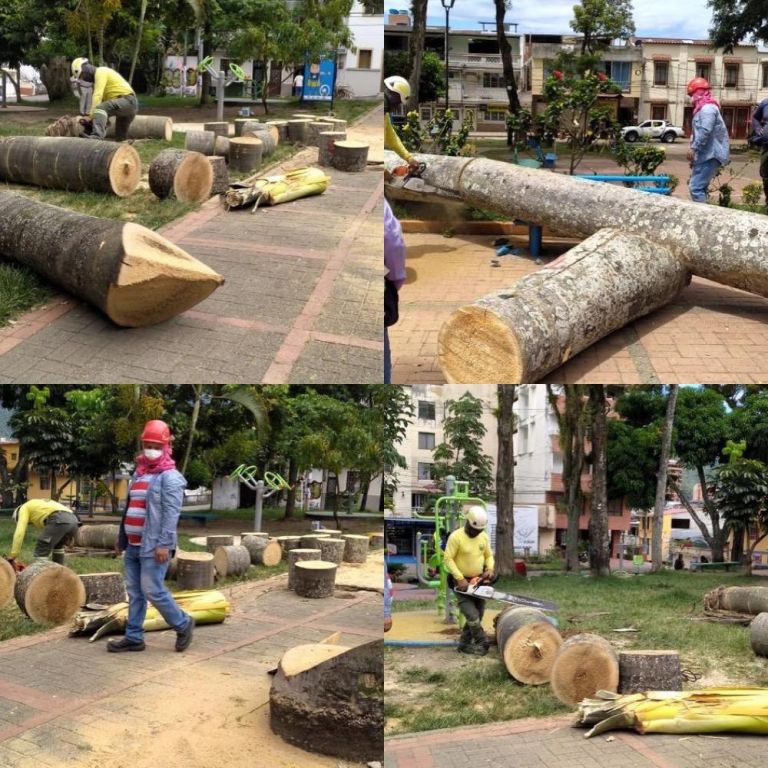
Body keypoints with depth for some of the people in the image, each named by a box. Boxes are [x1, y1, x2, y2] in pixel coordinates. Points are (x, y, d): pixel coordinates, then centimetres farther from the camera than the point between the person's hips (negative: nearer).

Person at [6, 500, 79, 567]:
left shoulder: (25, 508, 22)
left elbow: (19, 533, 9)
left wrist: (12, 556, 10)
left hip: (59, 520, -8)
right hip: (73, 520, 8)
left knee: (40, 552, 2)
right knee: (57, 546, 34)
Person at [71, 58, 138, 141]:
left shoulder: (100, 72, -8)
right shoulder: (97, 76, 23)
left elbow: (97, 96, -20)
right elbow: (101, 100, 19)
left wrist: (91, 116, -24)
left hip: (127, 100, -11)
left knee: (101, 108, -32)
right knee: (121, 139, 14)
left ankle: (97, 135, -50)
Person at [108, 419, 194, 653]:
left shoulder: (170, 477, -10)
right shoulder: (139, 473, 16)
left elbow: (171, 514, -18)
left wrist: (164, 545, -24)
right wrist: (122, 538, 21)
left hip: (153, 547, -8)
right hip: (133, 545, 8)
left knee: (152, 590, -8)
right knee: (134, 592, 9)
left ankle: (183, 625, 9)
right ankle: (133, 637, 14)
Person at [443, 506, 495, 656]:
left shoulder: (484, 537, 1)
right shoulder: (456, 537, -18)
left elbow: (489, 556, 12)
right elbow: (448, 559, -18)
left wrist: (490, 569, -9)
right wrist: (460, 579, -22)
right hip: (462, 582, -6)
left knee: (477, 615, 7)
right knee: (472, 615, -13)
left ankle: (464, 645, 18)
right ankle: (482, 643, 0)